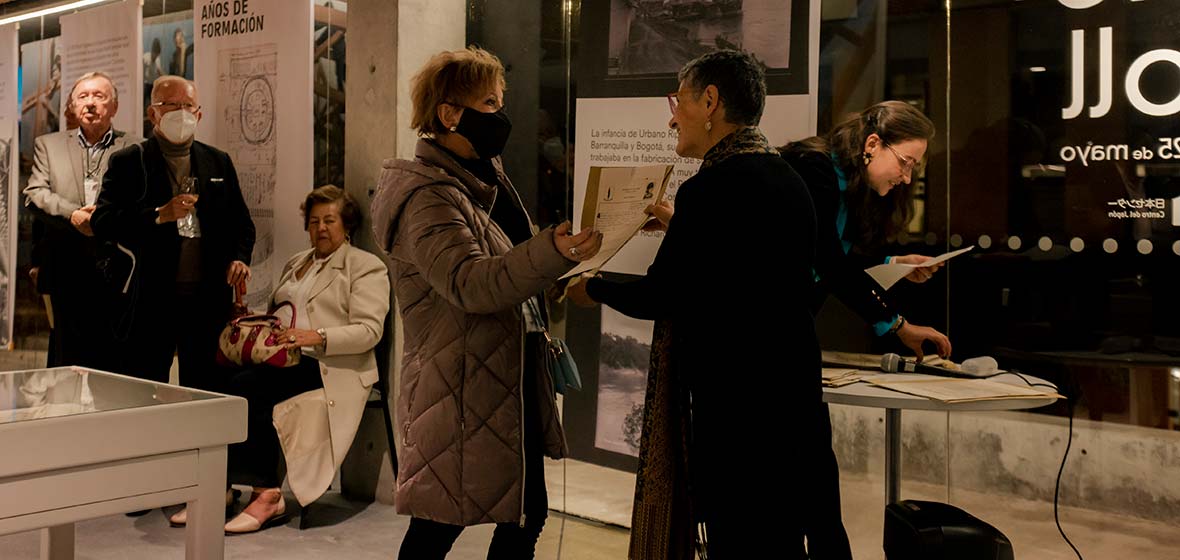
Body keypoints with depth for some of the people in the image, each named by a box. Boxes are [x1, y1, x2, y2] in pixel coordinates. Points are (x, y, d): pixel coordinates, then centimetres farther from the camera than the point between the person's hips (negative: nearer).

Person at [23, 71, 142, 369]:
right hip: (68, 274, 2)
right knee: (69, 361, 8)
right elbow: (34, 194, 5)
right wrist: (72, 214, -13)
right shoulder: (48, 144, 16)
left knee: (114, 364, 1)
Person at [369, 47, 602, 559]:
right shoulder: (428, 195, -16)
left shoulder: (483, 179, 14)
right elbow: (470, 283, -30)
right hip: (461, 388, -9)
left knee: (526, 514, 13)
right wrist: (553, 251, -42)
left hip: (513, 379, 9)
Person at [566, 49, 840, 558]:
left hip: (734, 410, -8)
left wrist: (593, 290, 4)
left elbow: (659, 297, -14)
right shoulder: (788, 181, 8)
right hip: (792, 401, 9)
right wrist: (680, 227, 29)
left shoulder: (710, 189, -18)